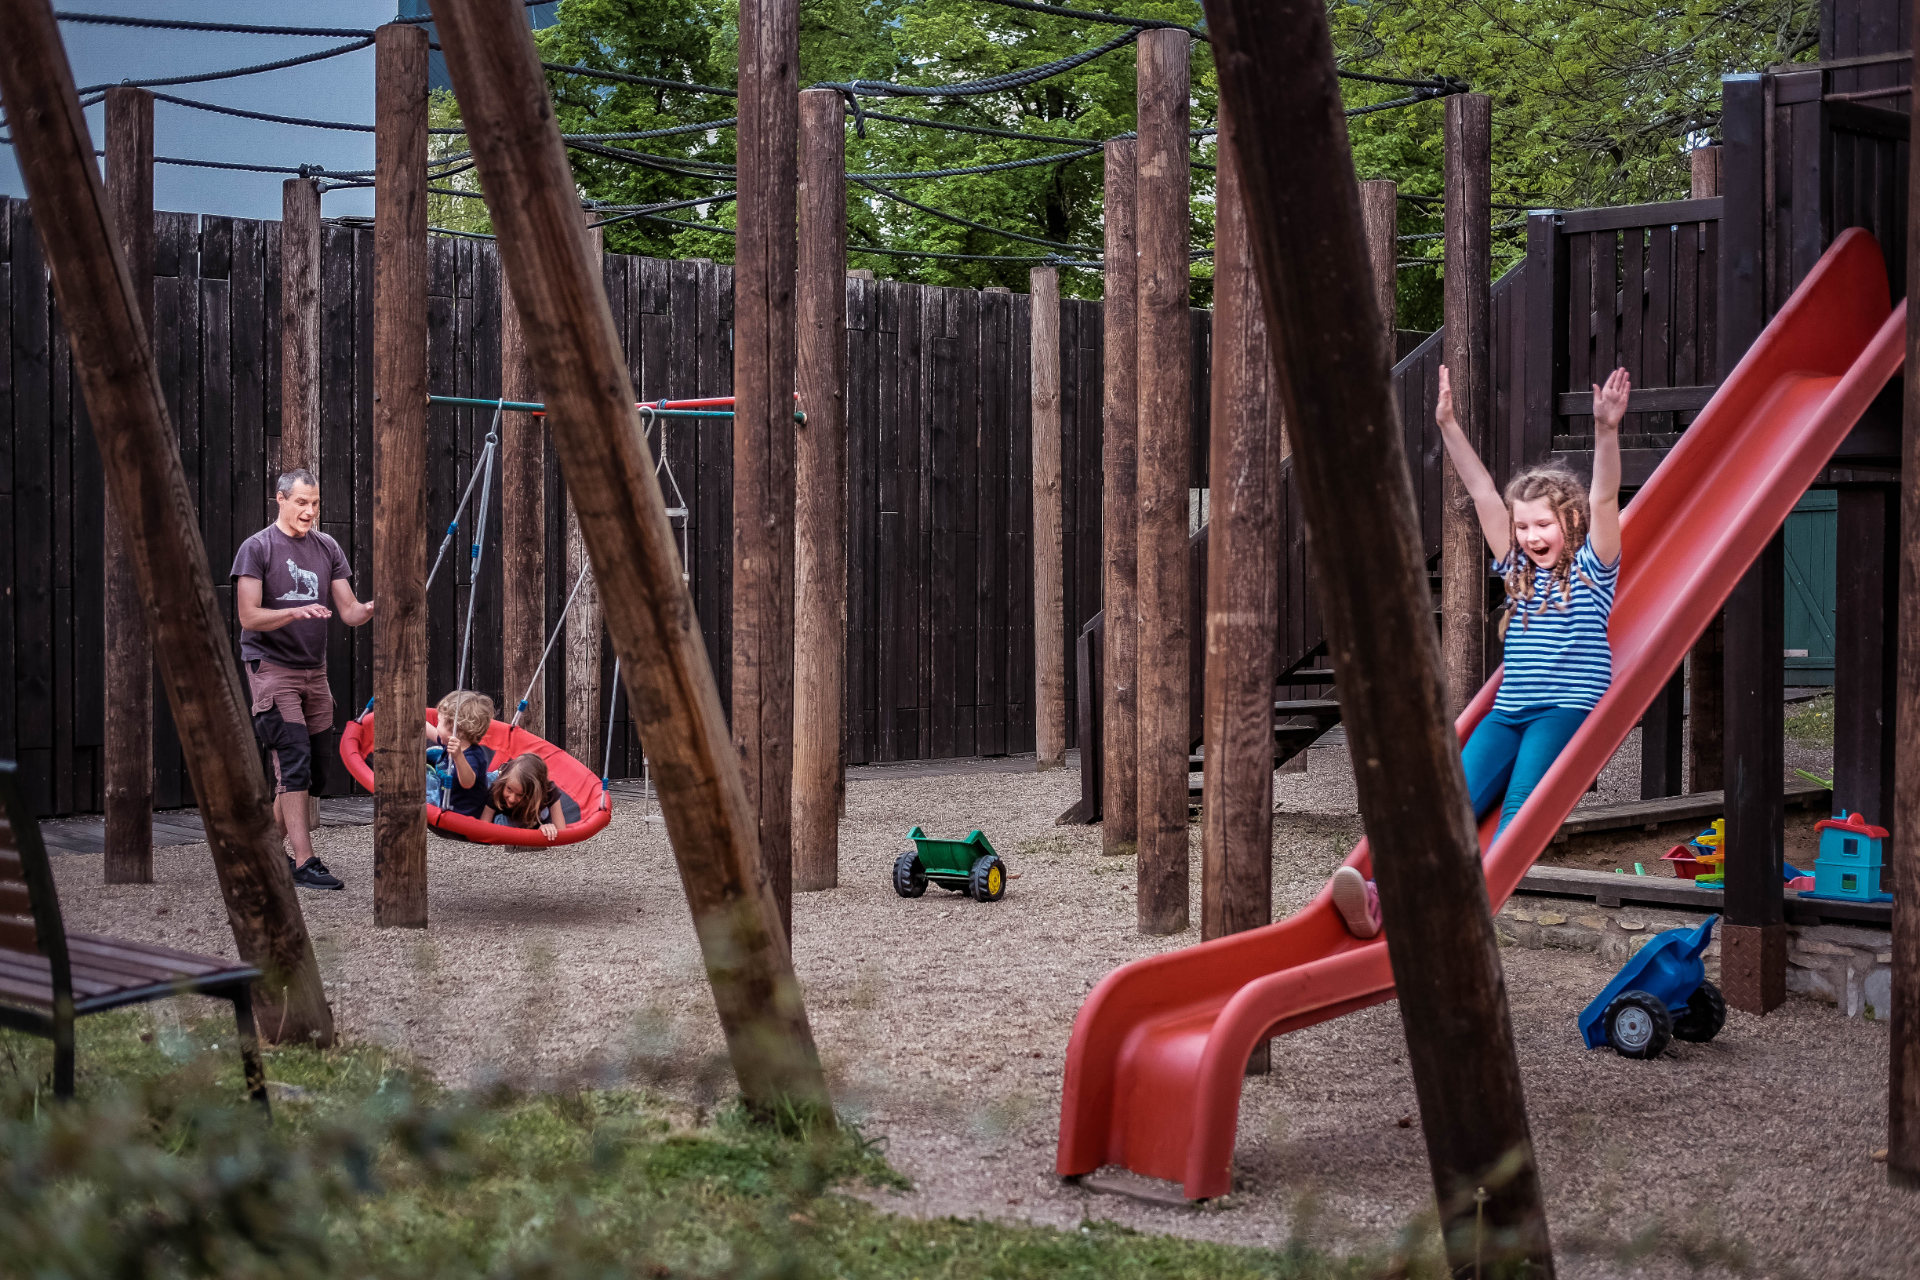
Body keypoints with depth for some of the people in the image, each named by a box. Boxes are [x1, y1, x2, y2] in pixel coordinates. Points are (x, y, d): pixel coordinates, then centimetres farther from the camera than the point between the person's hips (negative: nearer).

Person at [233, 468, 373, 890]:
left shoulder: (327, 548, 11)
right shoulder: (257, 548, -5)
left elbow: (348, 611, 7)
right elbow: (249, 616, -11)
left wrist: (367, 611, -16)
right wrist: (296, 611, -26)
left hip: (314, 671, 6)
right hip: (272, 668, -6)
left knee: (316, 772, 8)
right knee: (294, 763, -14)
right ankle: (304, 863, -14)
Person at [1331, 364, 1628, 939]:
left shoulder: (1590, 570, 7)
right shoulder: (1518, 570, 21)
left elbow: (1603, 498, -9)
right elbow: (1482, 492, 17)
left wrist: (1606, 431, -23)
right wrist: (1449, 426, 13)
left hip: (1567, 709, -3)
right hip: (1509, 711, 3)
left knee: (1520, 801, -27)